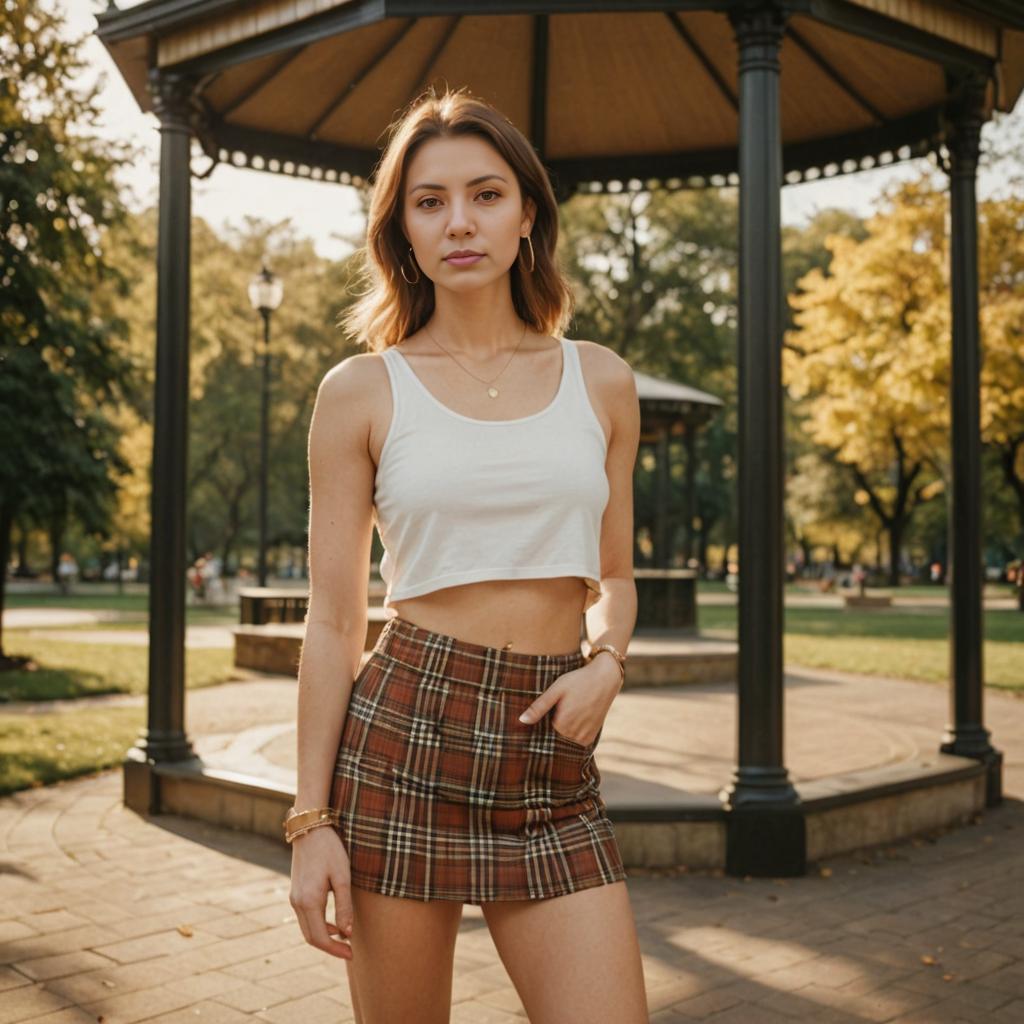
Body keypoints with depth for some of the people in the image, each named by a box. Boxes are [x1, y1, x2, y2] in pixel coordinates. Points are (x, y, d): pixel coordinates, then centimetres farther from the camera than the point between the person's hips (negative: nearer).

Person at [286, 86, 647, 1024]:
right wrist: (311, 820, -2)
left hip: (553, 768, 2)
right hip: (404, 735, -2)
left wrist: (606, 663, -5)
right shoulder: (360, 392, 1)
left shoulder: (602, 382, 8)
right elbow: (334, 619, 1)